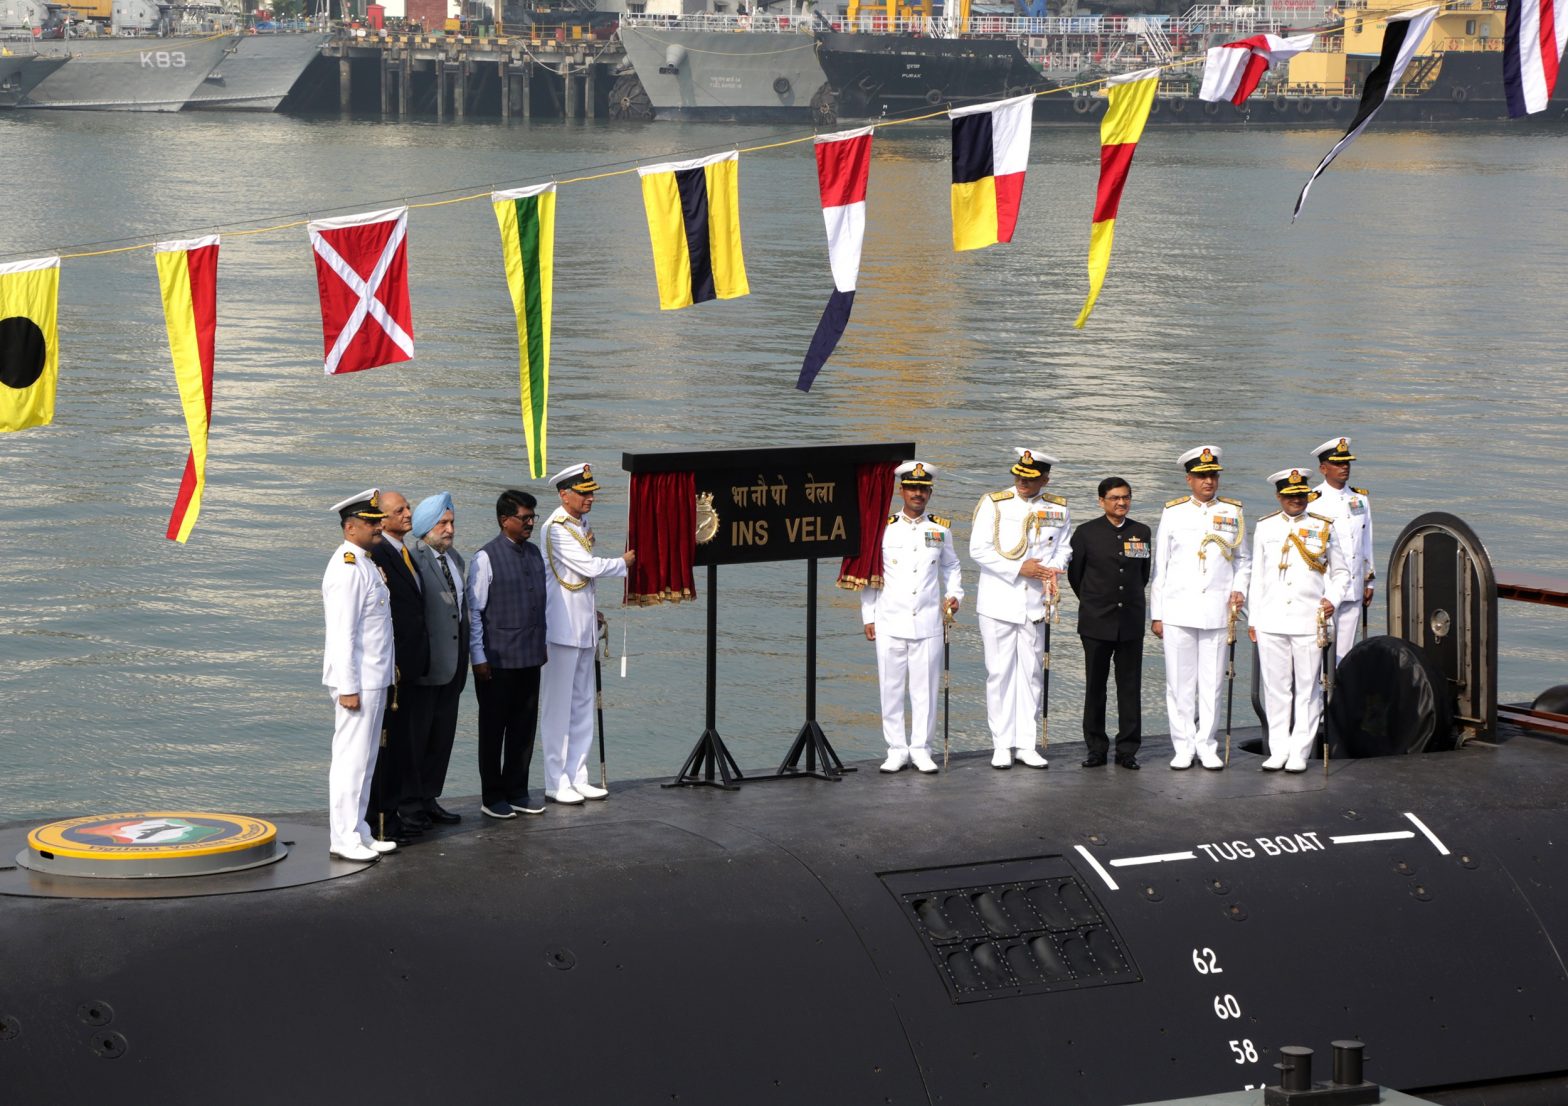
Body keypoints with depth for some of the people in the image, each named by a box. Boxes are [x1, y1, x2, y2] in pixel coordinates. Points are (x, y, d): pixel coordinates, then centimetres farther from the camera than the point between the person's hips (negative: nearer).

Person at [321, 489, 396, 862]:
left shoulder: (366, 563, 15)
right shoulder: (347, 569, -16)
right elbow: (342, 633, -19)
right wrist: (348, 687, -21)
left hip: (375, 678, 10)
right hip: (358, 680, -10)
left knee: (364, 759, 14)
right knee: (351, 759, -6)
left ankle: (359, 834, 21)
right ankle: (344, 839, -3)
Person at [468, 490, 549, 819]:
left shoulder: (534, 554, 8)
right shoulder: (486, 559, -11)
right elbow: (474, 611, -9)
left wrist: (542, 643, 15)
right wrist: (478, 657, -11)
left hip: (530, 657, 6)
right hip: (497, 660, -6)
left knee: (524, 726, 10)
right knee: (494, 728, 5)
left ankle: (516, 792, 21)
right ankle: (492, 797, 13)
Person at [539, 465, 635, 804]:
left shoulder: (581, 524, 14)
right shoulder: (556, 528, -15)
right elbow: (589, 567, -17)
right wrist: (624, 562, -2)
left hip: (583, 624, 9)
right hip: (562, 626, -9)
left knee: (582, 703, 11)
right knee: (558, 706, -4)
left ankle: (576, 776, 17)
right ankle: (556, 783, 1)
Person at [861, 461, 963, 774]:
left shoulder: (940, 529, 7)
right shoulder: (884, 529, 3)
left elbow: (951, 567, 21)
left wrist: (954, 595, 3)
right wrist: (868, 617, 4)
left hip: (928, 622, 1)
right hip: (890, 623, -1)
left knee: (925, 687, 1)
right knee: (891, 687, 1)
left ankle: (921, 748, 10)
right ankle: (896, 749, 9)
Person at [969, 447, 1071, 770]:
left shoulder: (1057, 510, 5)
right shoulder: (994, 504, -4)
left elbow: (1063, 548, 17)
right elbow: (978, 549, -8)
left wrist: (1052, 570, -5)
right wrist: (1019, 569, -14)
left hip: (1035, 605, 3)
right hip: (999, 604, -3)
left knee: (1031, 673, 5)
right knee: (1000, 673, 1)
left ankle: (1025, 743, 12)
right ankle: (1002, 745, 7)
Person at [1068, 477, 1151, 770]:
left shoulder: (1141, 532, 7)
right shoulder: (1086, 533, -1)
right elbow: (1074, 573, 8)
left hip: (1131, 621, 2)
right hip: (1097, 623, -2)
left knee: (1130, 687, 2)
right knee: (1095, 686, 3)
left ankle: (1127, 749, 7)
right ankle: (1096, 748, 10)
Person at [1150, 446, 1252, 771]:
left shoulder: (1233, 513, 10)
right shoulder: (1173, 513, 6)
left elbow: (1243, 559, 19)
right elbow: (1159, 566, 7)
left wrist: (1239, 589, -1)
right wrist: (1156, 615, 3)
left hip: (1217, 610, 1)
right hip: (1178, 609, -1)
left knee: (1211, 683, 2)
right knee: (1180, 683, 0)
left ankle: (1206, 747, 10)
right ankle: (1183, 747, 7)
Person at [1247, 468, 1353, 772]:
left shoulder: (1325, 527, 6)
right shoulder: (1265, 528, 11)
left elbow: (1341, 572, 12)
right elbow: (1257, 575, 15)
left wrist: (1332, 600, -7)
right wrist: (1253, 618, 12)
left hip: (1310, 620, -1)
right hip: (1271, 621, 2)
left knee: (1308, 689, -1)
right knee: (1275, 688, 3)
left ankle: (1299, 753, 5)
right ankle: (1278, 750, 10)